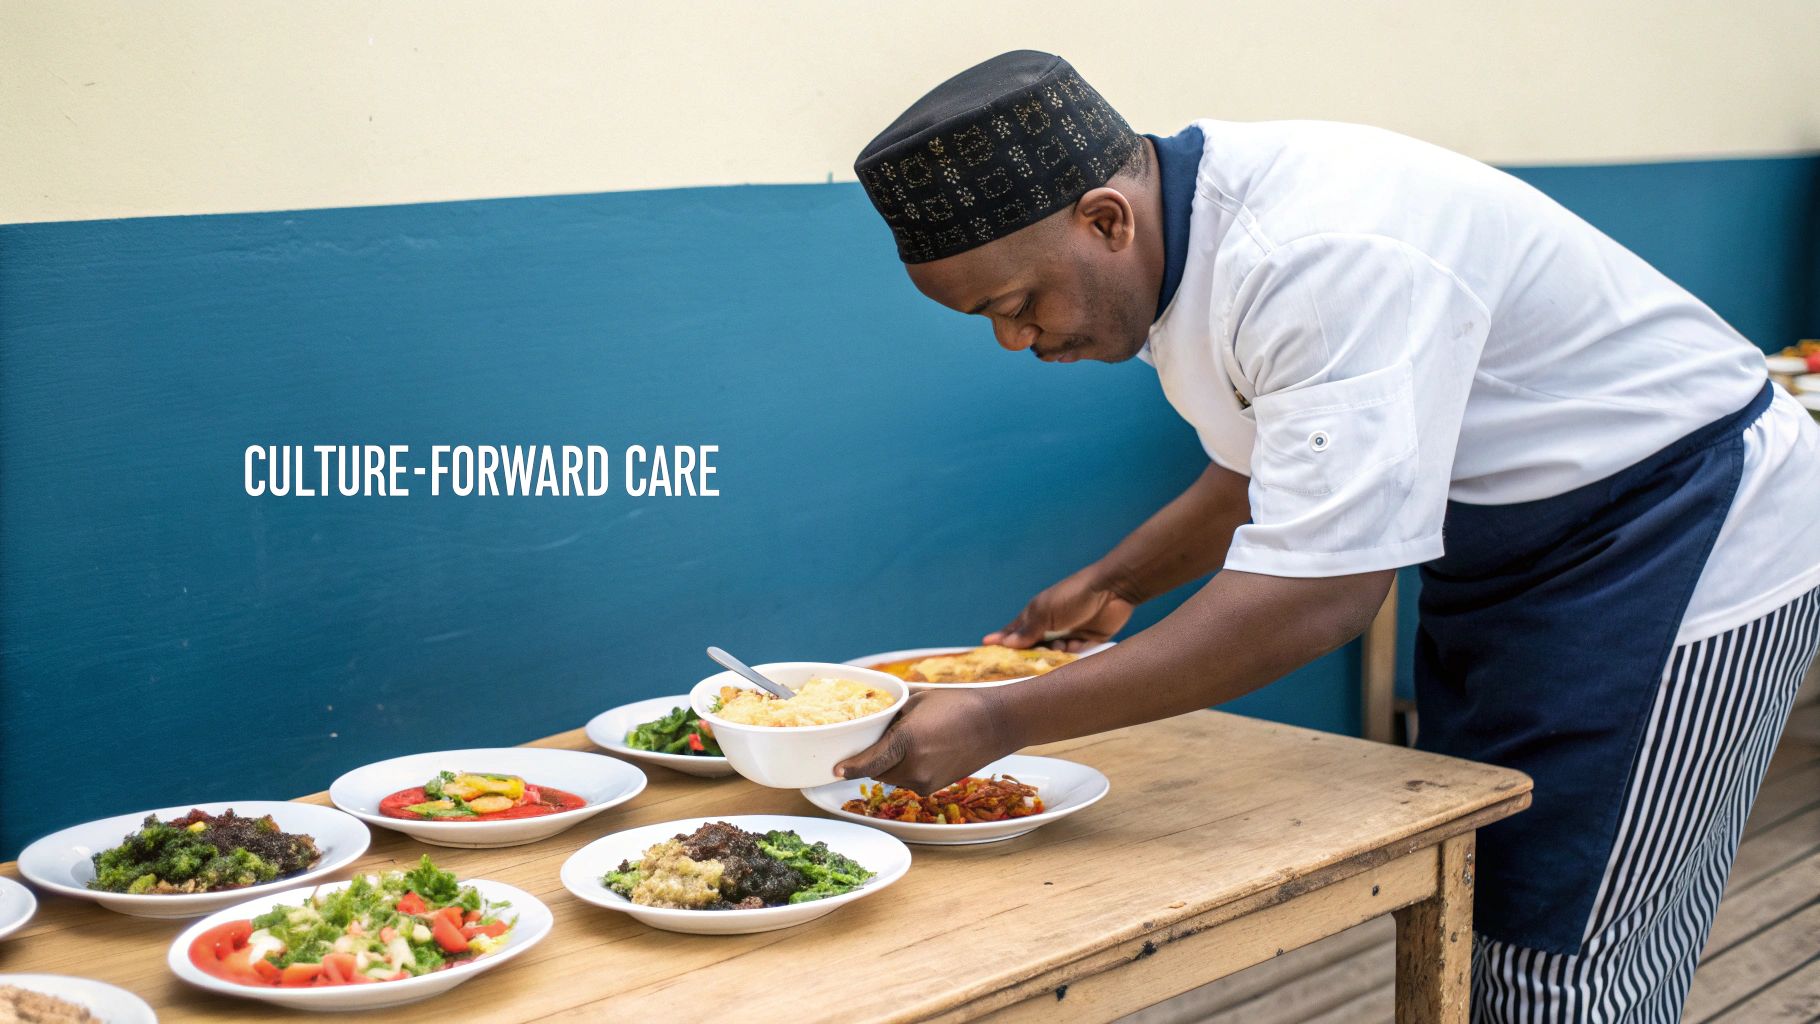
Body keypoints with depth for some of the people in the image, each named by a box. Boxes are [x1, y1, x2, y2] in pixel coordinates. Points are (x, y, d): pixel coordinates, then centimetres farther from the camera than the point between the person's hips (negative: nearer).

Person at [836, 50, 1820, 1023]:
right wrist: (1115, 581, 4)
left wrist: (999, 722, -35)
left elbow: (1319, 593, -37)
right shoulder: (1193, 227, -3)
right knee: (1471, 919, 15)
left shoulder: (1329, 261, -35)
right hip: (1508, 544, 10)